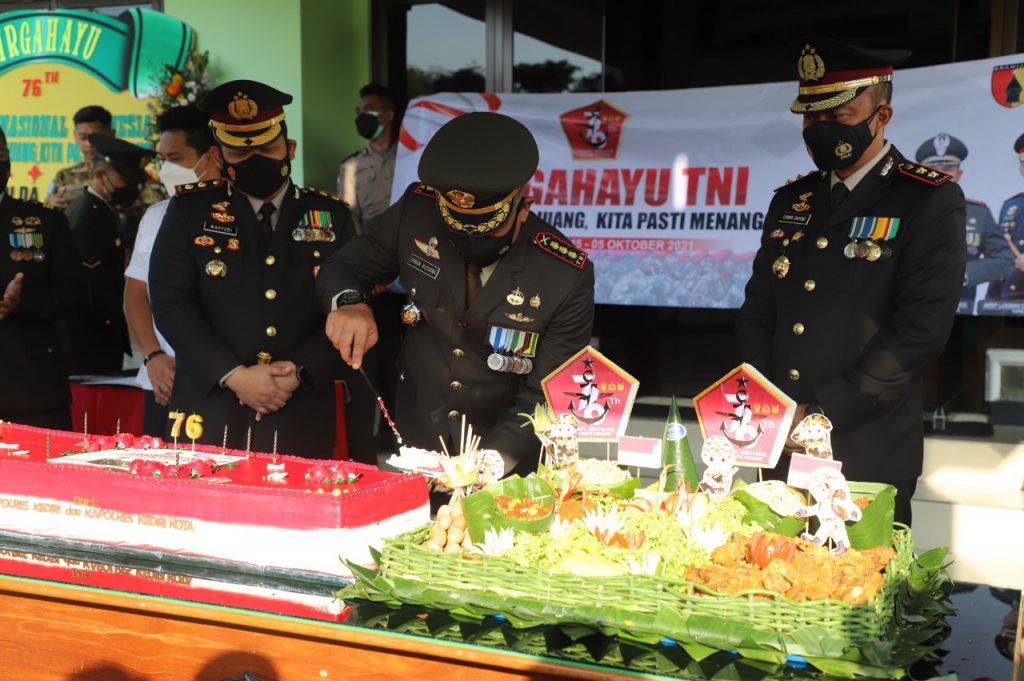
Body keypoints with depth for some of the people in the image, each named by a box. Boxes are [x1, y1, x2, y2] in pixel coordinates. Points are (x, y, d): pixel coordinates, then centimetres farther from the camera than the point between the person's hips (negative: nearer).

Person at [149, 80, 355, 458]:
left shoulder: (330, 216, 8)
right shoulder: (190, 209, 5)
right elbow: (170, 303, -3)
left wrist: (300, 371, -12)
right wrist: (234, 375, -13)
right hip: (208, 415, 0)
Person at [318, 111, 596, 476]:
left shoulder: (568, 278, -19)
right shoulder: (416, 212, -12)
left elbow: (544, 400, -14)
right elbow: (341, 268, 4)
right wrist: (348, 302, -18)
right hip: (411, 446, -1)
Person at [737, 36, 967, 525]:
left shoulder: (931, 201, -6)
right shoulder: (791, 201, 11)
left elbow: (919, 332, -14)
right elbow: (757, 312, 11)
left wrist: (819, 413, -17)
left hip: (868, 459, -5)